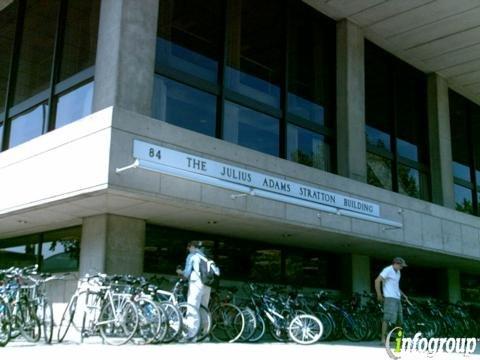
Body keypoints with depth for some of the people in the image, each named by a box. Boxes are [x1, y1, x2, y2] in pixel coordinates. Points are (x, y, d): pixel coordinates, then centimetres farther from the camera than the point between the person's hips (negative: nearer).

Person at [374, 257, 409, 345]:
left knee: (399, 320, 10)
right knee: (387, 318, -16)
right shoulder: (388, 270, -8)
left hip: (397, 298, 9)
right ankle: (383, 339, -15)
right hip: (389, 298, -9)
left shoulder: (398, 272, 20)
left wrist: (403, 295, 21)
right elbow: (377, 281, -16)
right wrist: (379, 295, -16)